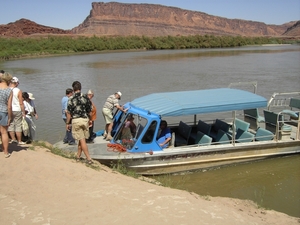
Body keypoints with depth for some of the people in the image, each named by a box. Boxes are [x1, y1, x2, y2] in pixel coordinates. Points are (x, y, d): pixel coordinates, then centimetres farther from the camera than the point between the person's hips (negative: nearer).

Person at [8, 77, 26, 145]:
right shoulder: (18, 91, -12)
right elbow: (21, 103, -12)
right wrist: (23, 112, -3)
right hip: (17, 110, -3)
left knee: (11, 125, 15)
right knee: (18, 126, 5)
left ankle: (13, 139, 16)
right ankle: (19, 141, 11)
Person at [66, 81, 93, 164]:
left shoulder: (71, 99, -8)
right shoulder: (86, 97, 0)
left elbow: (69, 112, -8)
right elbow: (90, 110, 6)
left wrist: (68, 123, 2)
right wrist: (89, 119, 21)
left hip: (76, 120, -3)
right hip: (85, 119, 3)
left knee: (82, 140, -1)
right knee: (81, 139, 16)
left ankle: (89, 159, -3)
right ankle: (78, 156, 25)